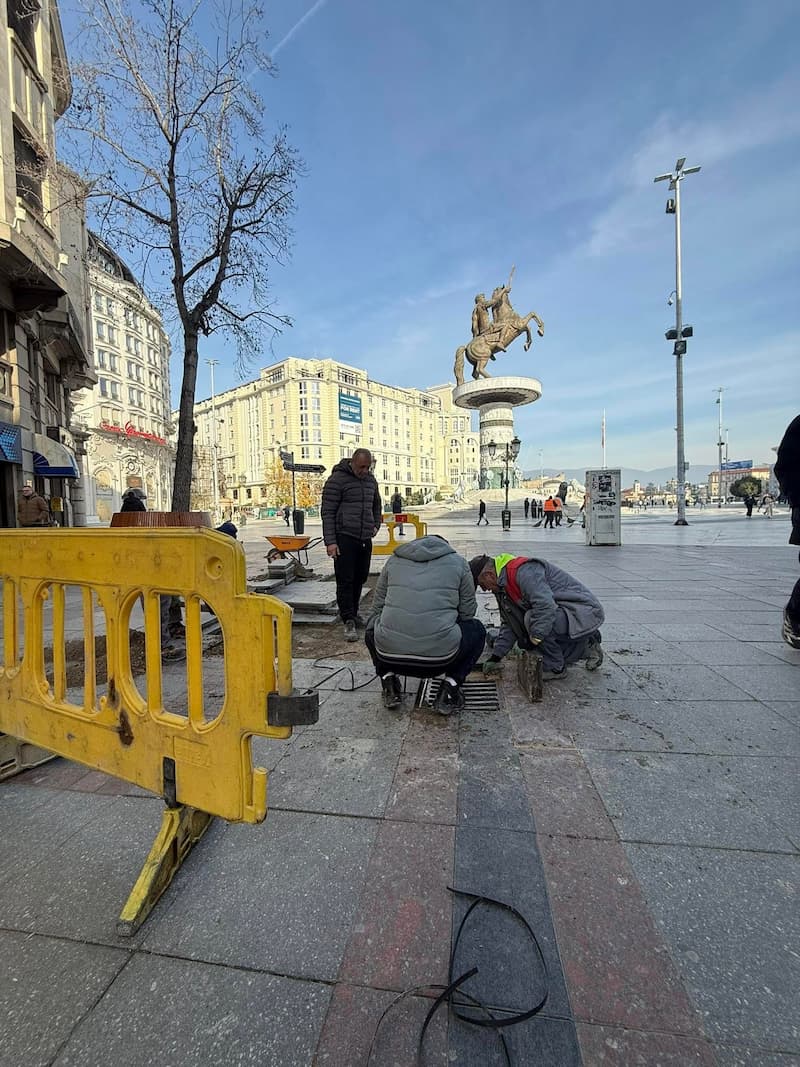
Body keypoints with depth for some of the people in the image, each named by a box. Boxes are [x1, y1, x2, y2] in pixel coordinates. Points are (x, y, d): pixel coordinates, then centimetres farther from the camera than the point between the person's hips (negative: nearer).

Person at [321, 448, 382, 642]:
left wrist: (376, 525, 16)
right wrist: (330, 541, -14)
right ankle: (349, 621, 0)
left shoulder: (371, 480, 14)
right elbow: (327, 512, -9)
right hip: (344, 538, -6)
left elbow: (376, 505, 31)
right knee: (345, 581, -5)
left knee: (360, 578, 12)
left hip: (365, 539, 7)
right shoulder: (337, 479, -7)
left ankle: (353, 613, 28)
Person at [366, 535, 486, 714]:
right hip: (440, 656, -2)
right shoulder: (458, 561, 11)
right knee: (476, 629, 27)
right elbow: (467, 612, 14)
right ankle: (449, 690, 13)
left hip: (388, 654, 3)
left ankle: (388, 681, 20)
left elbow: (377, 607, 17)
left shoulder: (394, 559, 15)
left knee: (373, 625, 35)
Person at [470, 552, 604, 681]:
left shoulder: (523, 571, -25)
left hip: (586, 612, -10)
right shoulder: (504, 583, 7)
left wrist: (535, 637, -24)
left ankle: (555, 668, -7)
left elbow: (546, 606, -36)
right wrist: (495, 657, 8)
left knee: (531, 619, -29)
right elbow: (510, 623, 12)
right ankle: (587, 648, 24)